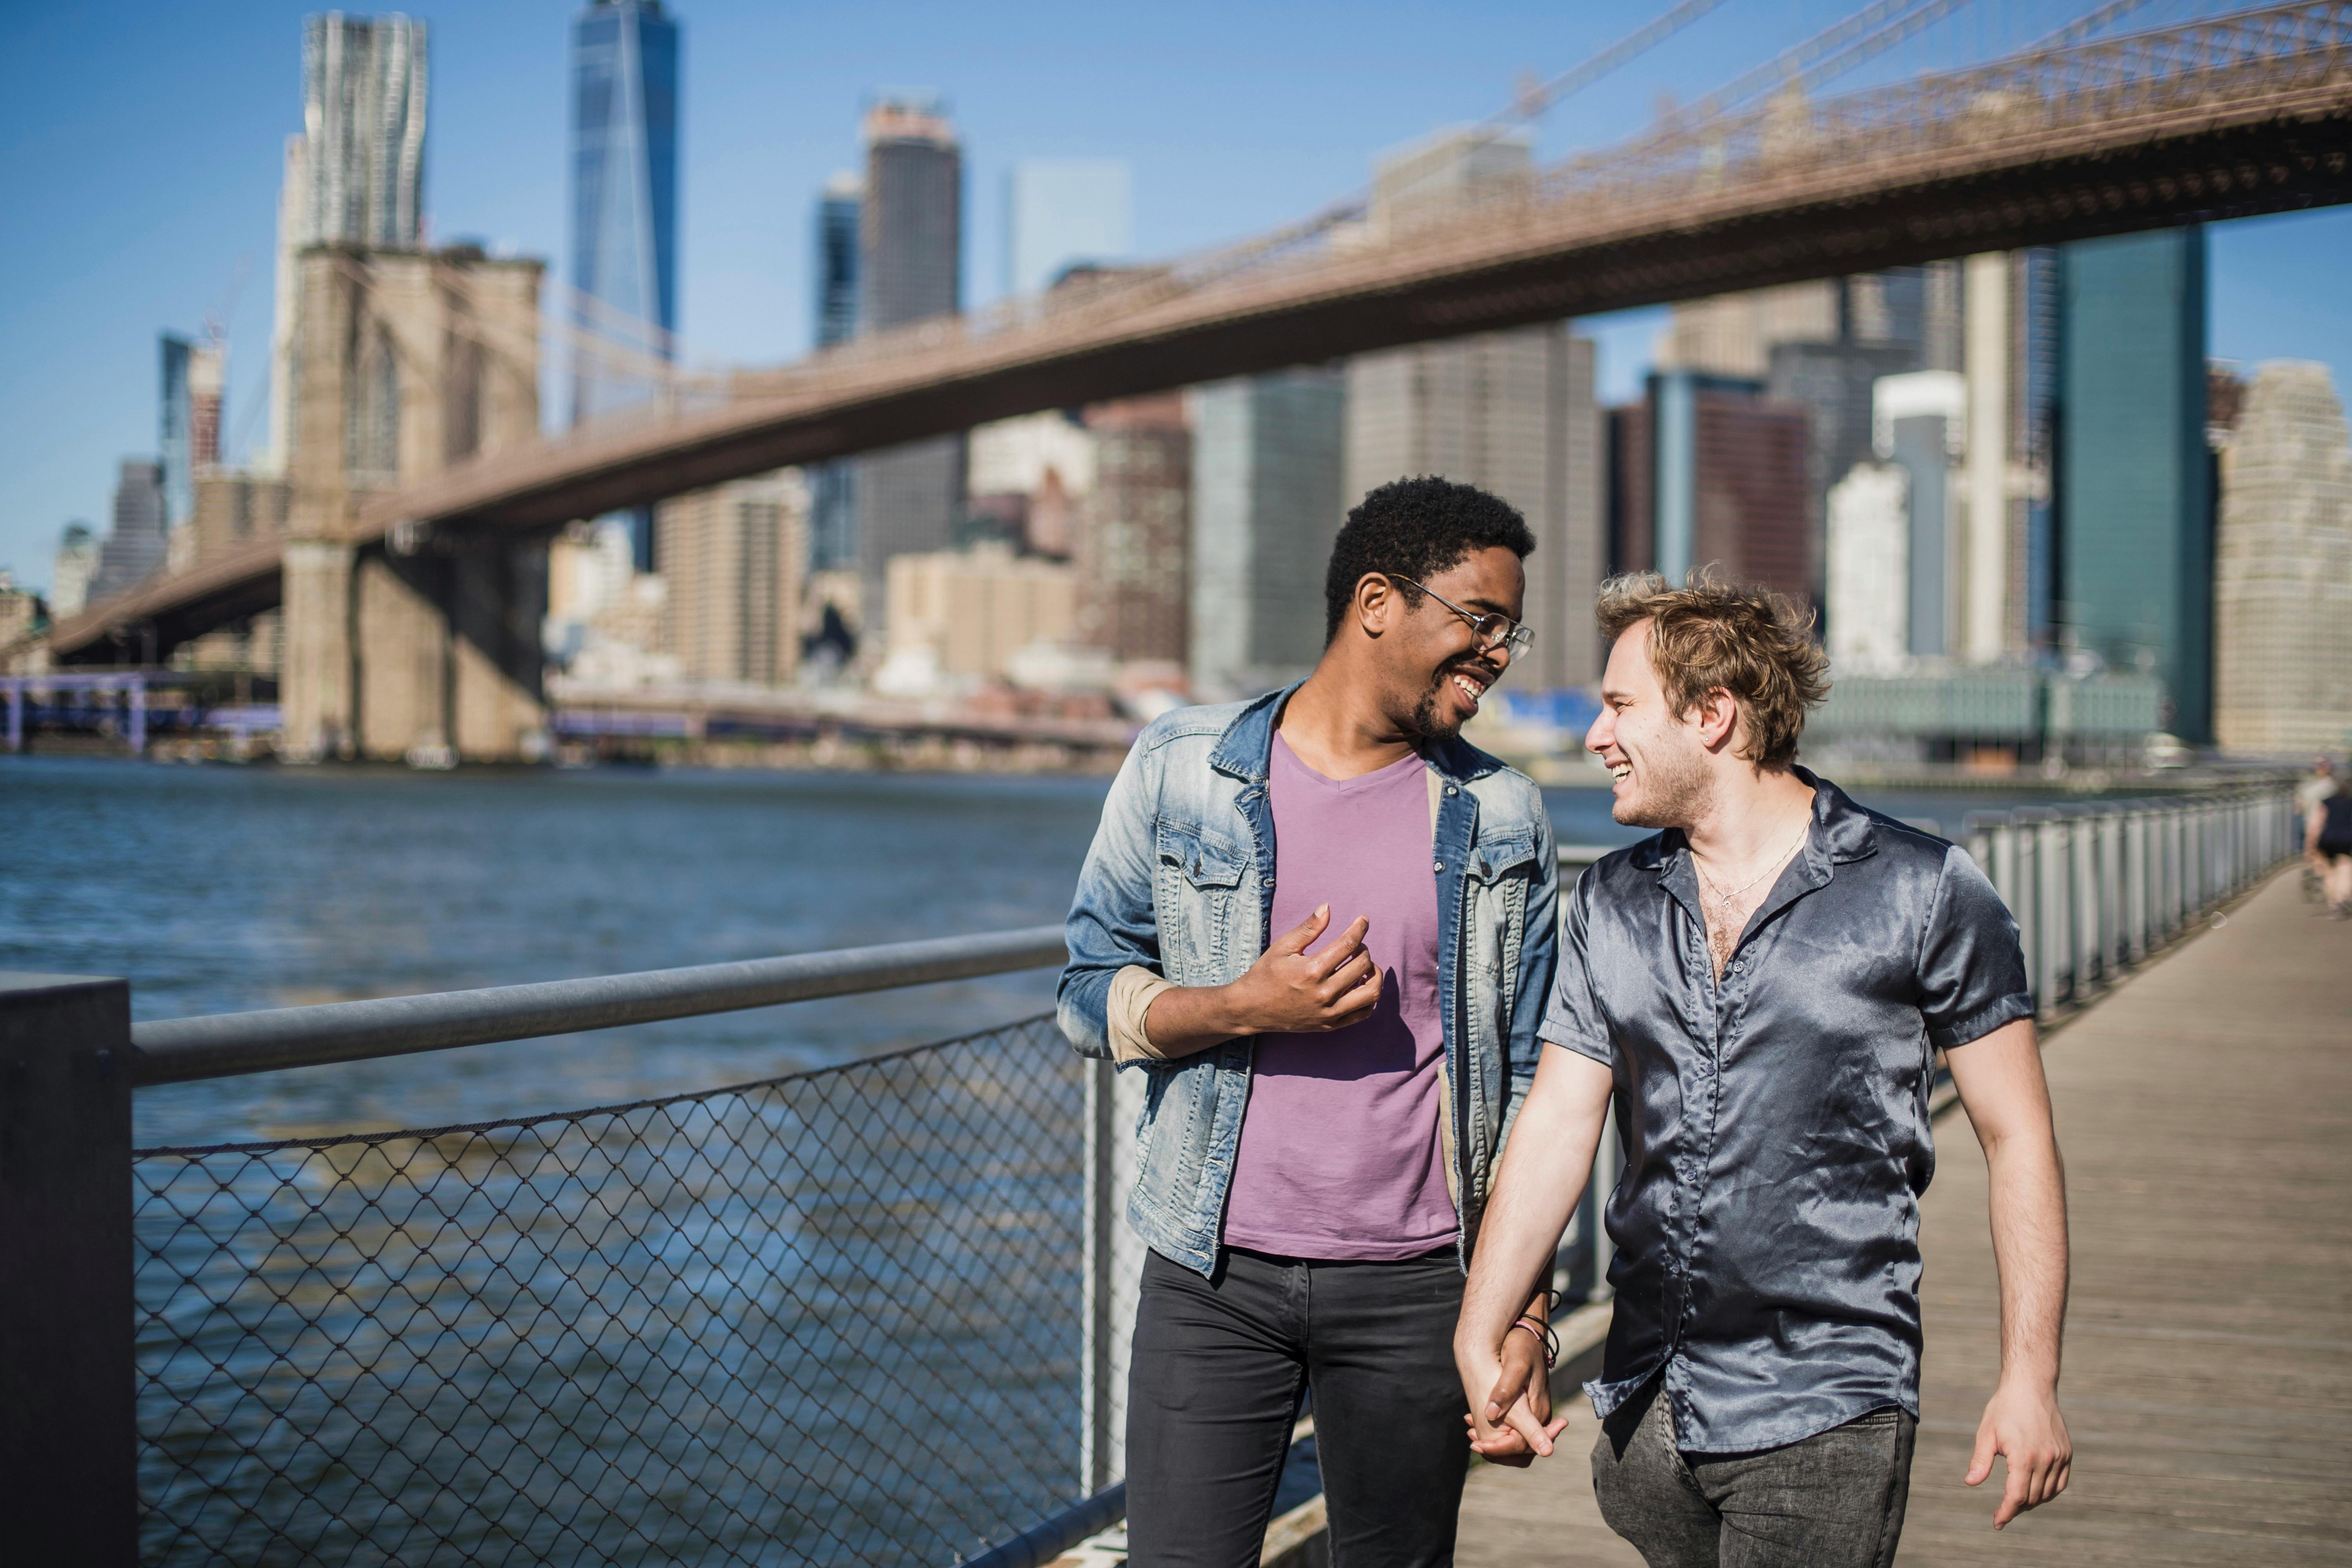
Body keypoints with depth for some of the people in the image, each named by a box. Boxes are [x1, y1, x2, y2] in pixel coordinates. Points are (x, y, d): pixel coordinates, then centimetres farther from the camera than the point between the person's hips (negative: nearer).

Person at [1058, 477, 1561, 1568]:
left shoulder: (1503, 817, 5)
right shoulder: (1181, 769, 0)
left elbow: (1525, 1073, 8)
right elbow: (1091, 995, 4)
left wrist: (1519, 1310, 4)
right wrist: (1242, 1008, -15)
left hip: (1416, 1287, 2)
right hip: (1213, 1274, -1)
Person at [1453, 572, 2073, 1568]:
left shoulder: (1922, 894, -5)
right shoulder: (1610, 907, 7)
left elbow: (2017, 1138, -2)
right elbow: (1555, 1128, 2)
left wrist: (2030, 1378, -5)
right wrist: (1481, 1341, -10)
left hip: (1825, 1418, -4)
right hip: (1645, 1412, 5)